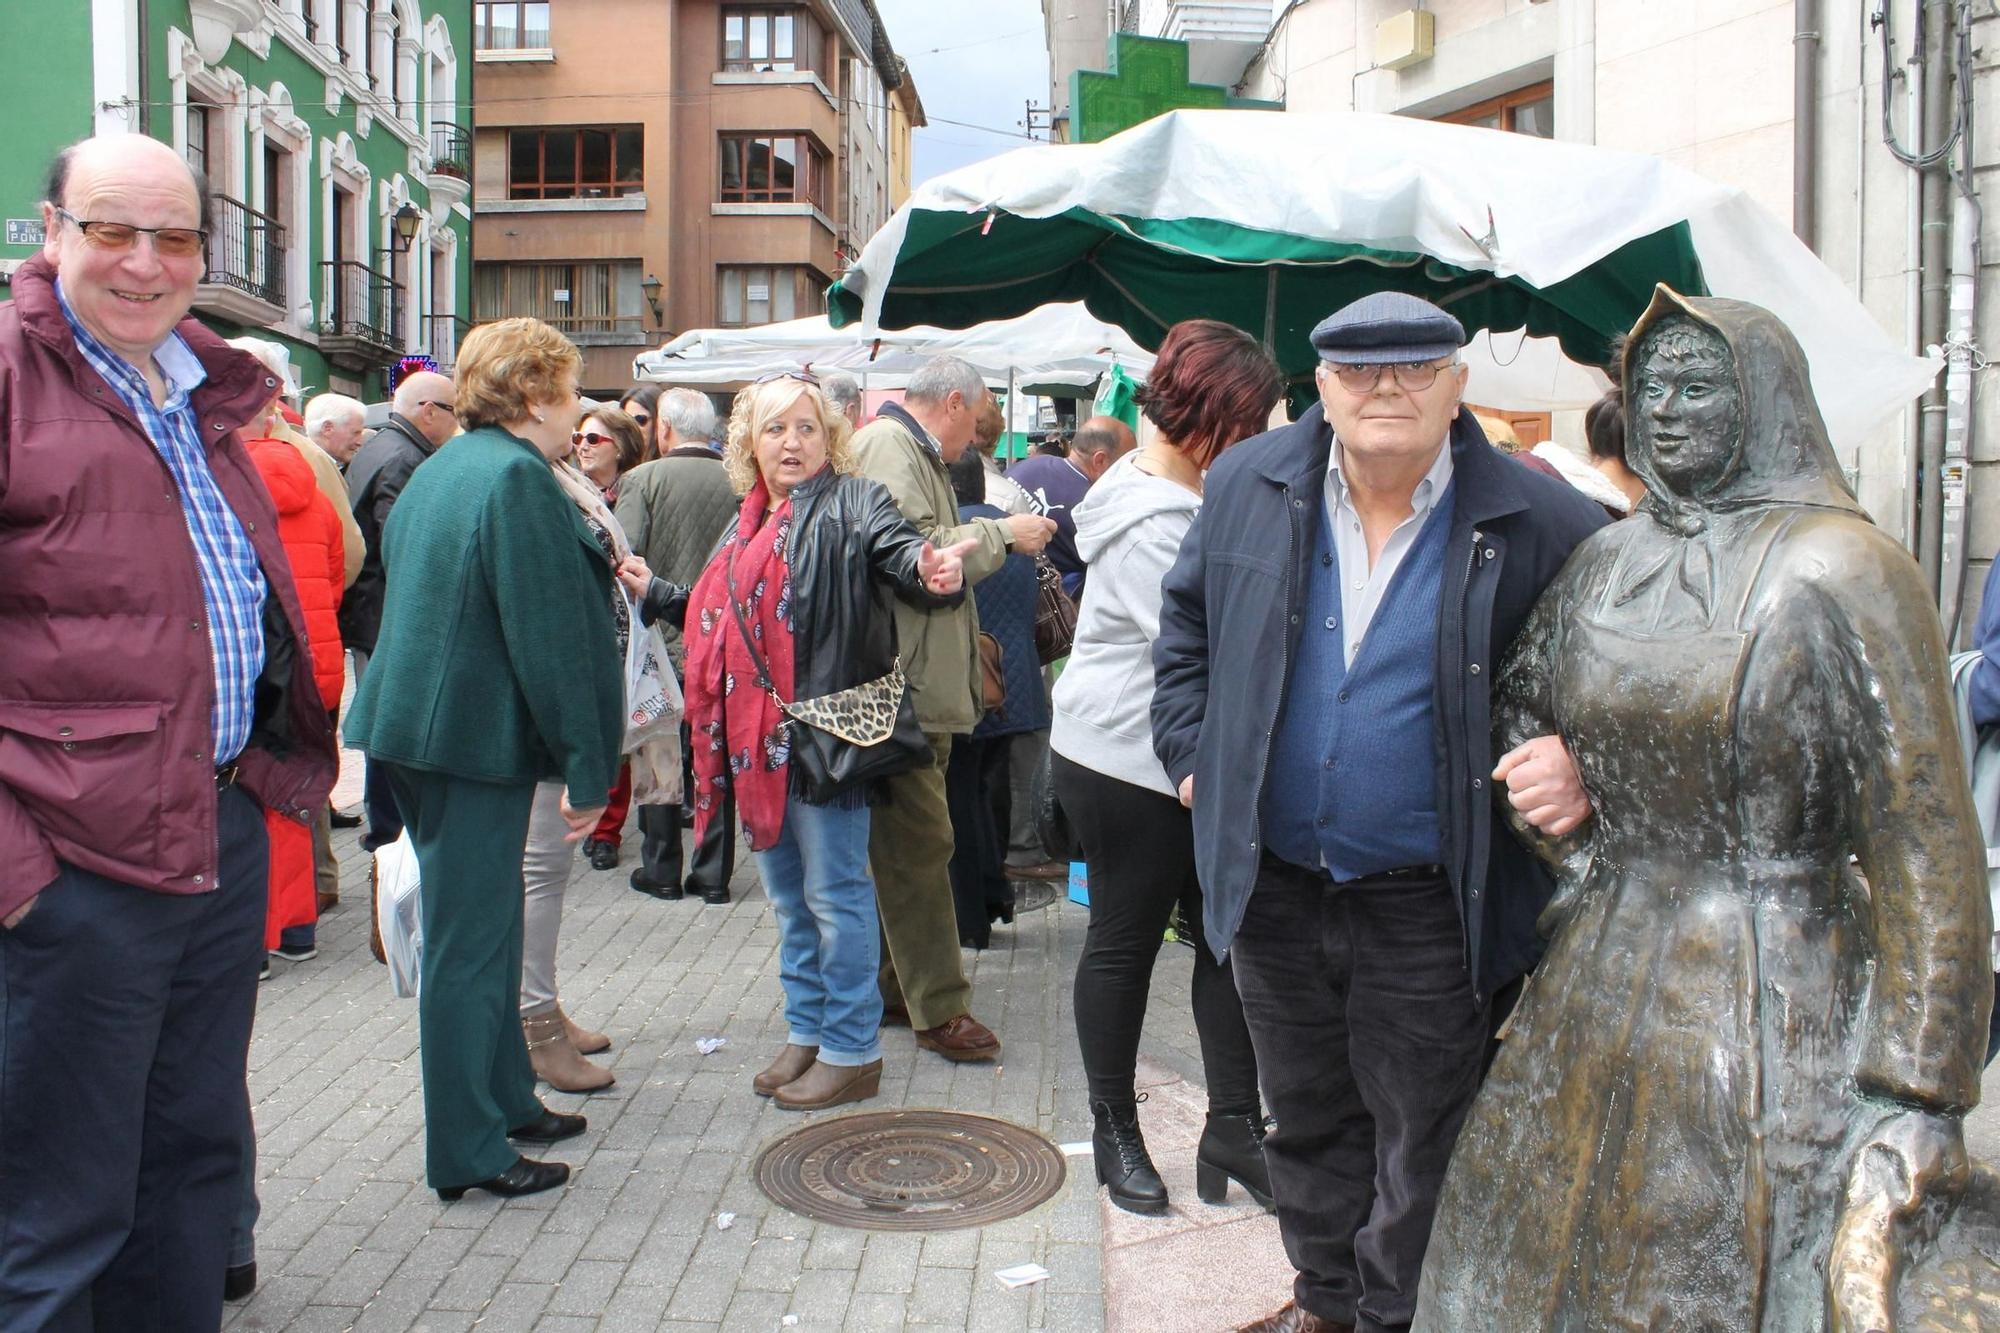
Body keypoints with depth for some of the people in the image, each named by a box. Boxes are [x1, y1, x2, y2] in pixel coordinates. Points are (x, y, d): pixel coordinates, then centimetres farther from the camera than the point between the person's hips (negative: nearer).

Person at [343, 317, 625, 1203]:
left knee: (483, 927, 20)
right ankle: (467, 1152, 10)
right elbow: (550, 638, -20)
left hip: (416, 725, 10)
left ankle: (505, 1100, 34)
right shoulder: (517, 478, -17)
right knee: (469, 944, -1)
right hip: (478, 739, -10)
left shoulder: (437, 472, 14)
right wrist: (588, 766, -15)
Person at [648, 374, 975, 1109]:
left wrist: (930, 572, -48)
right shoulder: (749, 523, 16)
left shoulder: (852, 504, -7)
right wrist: (654, 592, 34)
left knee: (834, 894, 0)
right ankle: (806, 1032, 32)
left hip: (822, 735, -8)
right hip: (757, 740, 8)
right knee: (788, 895, 17)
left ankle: (851, 1051, 12)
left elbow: (900, 548, -27)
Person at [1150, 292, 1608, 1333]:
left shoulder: (1540, 524, -12)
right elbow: (1186, 623, 14)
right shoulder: (1248, 486, -1)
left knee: (1420, 1146, 12)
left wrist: (1583, 763, -22)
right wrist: (1190, 754, 7)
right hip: (1272, 886, 4)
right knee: (1307, 1118, 22)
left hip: (1428, 910, -3)